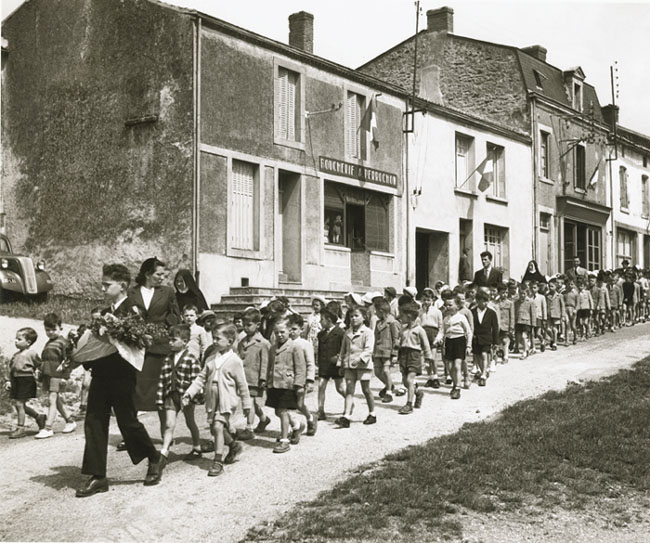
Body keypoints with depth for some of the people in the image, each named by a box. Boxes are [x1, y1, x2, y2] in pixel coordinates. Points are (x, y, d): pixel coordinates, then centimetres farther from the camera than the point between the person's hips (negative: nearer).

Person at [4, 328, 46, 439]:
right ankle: (39, 416, 28)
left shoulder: (32, 354, -8)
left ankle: (20, 429, 3)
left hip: (26, 380, -8)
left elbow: (40, 366, -5)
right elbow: (10, 368, 16)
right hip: (15, 381, 8)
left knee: (20, 404, -7)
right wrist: (8, 380, 6)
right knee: (18, 404, 11)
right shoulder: (16, 355, 13)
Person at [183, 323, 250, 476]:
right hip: (212, 399, 6)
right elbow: (202, 377, 8)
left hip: (226, 400, -6)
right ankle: (234, 445, 38)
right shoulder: (212, 358, 6)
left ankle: (218, 462, -11)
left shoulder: (234, 361, -9)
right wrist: (189, 393, -1)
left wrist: (246, 404, 1)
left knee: (218, 426, -18)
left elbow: (242, 384, -3)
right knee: (214, 429, 12)